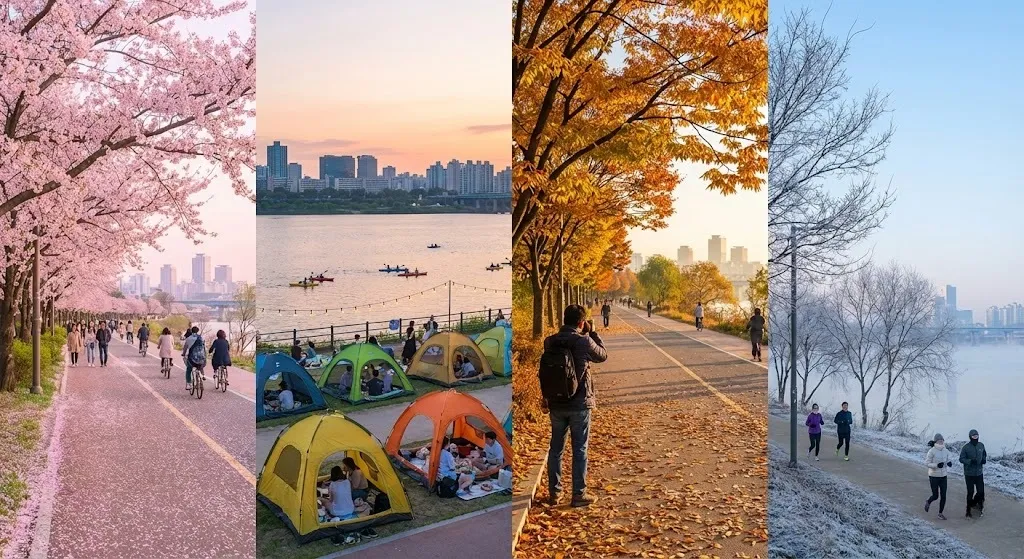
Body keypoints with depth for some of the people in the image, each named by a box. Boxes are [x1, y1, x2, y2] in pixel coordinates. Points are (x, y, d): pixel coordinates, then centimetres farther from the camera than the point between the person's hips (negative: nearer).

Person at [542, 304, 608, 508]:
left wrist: (546, 397, 18)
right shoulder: (584, 341, -16)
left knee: (556, 448, 14)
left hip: (556, 404, 4)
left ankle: (553, 493, 21)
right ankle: (579, 494, 12)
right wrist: (593, 333, 9)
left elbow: (545, 371, 7)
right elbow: (603, 356, 2)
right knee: (580, 449, 7)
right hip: (579, 403, -4)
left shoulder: (549, 342, -3)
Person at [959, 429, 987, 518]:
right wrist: (970, 461, -27)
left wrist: (984, 459, -5)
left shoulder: (981, 445, 2)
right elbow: (961, 459, -10)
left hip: (979, 473, 4)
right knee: (970, 492, 2)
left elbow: (984, 454, 17)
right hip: (969, 474, -4)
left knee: (981, 491, 3)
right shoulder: (966, 447, -12)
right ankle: (968, 511, 13)